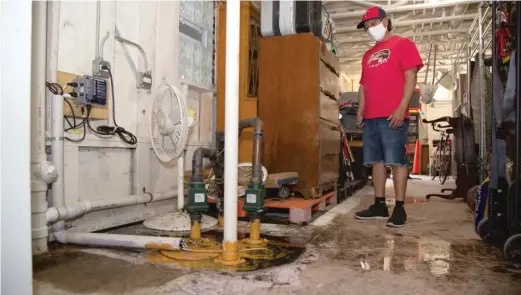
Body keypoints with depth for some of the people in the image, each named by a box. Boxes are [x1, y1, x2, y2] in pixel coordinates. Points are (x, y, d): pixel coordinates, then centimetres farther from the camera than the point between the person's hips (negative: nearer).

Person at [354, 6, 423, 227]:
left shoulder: (402, 44, 4)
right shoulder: (368, 55, 24)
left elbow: (410, 78, -6)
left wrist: (401, 108, -15)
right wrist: (360, 111, 11)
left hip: (393, 116, -7)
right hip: (371, 117, 7)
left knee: (396, 161, -6)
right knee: (377, 161, 6)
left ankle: (399, 208, 0)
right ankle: (379, 205, 13)